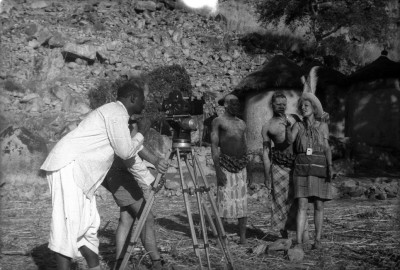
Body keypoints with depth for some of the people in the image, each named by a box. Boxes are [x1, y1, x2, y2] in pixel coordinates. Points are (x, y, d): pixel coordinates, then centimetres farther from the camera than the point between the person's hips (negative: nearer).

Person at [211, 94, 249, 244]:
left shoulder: (242, 123, 17)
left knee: (242, 201, 4)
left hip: (241, 167, 5)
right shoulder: (218, 121, 1)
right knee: (224, 201, -5)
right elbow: (214, 145, -6)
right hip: (225, 166, -5)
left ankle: (243, 236, 10)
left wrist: (245, 165, 15)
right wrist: (218, 170, -14)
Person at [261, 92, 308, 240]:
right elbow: (265, 152, 5)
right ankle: (284, 236, 9)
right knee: (280, 199, 1)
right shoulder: (267, 127, 7)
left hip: (297, 164, 1)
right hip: (278, 166, -1)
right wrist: (267, 176, 1)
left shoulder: (294, 118, 13)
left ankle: (303, 230, -5)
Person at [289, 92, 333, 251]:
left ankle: (317, 240, 17)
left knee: (318, 206, 3)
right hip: (302, 170, 0)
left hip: (319, 169, 0)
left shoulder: (323, 126, 5)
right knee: (302, 206, -10)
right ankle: (299, 243, -11)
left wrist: (330, 166, -13)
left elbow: (327, 149, -2)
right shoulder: (298, 126, 6)